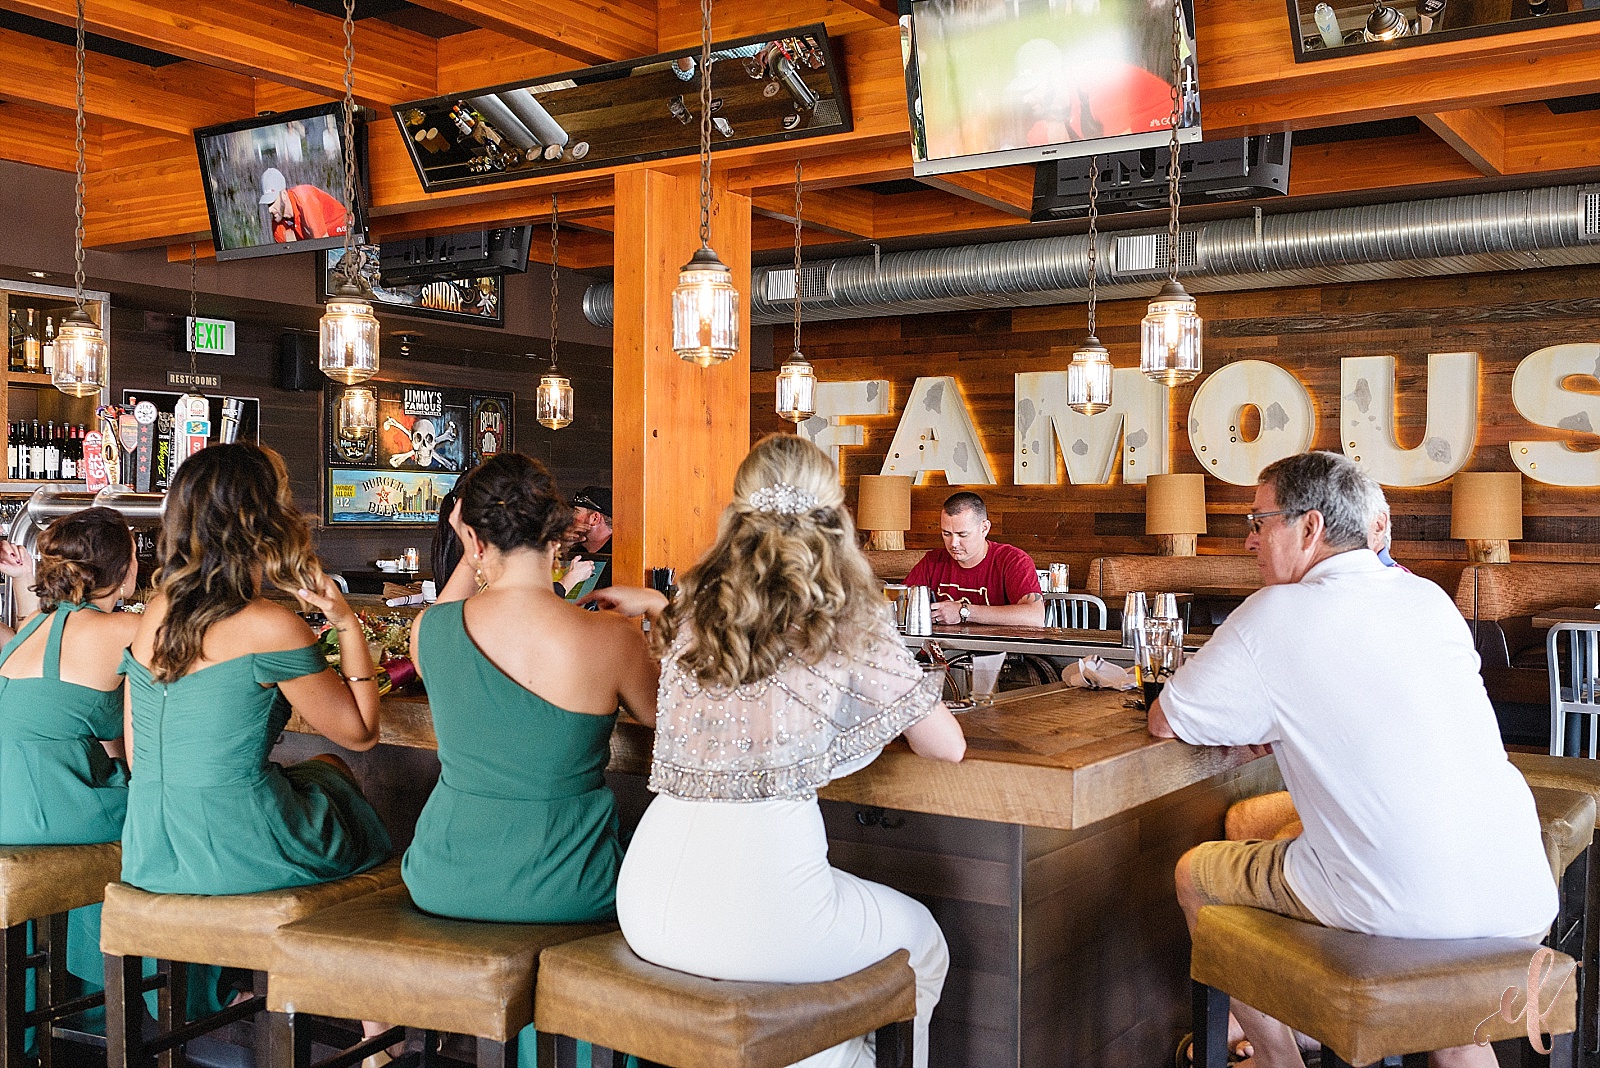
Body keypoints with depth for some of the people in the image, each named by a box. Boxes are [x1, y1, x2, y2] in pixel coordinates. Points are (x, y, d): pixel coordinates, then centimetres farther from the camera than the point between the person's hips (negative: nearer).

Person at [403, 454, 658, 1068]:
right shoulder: (611, 638, -18)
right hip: (564, 894, -2)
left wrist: (472, 556, 12)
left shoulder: (430, 629, -11)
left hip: (447, 884, 3)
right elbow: (657, 716, 5)